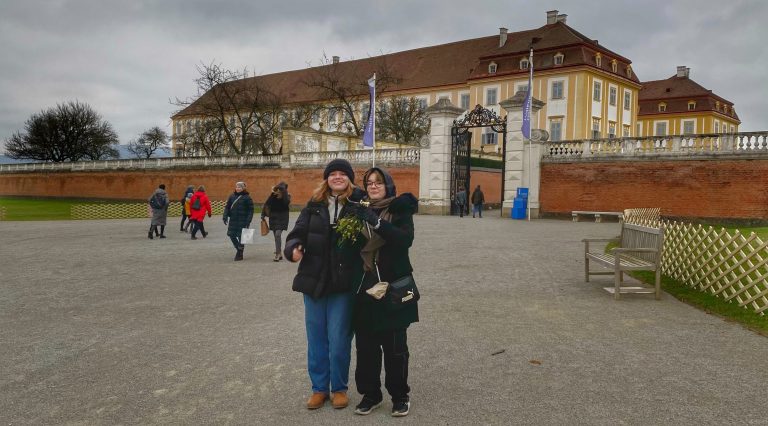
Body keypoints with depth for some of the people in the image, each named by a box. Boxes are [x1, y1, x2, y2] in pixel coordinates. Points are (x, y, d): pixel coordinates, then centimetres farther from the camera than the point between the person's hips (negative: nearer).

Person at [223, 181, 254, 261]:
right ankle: (239, 250, 24)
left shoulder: (247, 198, -4)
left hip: (242, 221, -5)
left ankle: (240, 254, 12)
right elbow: (227, 207, 13)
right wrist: (225, 217, 0)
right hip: (233, 220, 5)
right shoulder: (232, 196, 8)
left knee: (241, 236, -1)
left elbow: (250, 210, -5)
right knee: (232, 235, 4)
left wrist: (248, 222, -12)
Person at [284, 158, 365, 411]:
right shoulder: (314, 205, 5)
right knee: (316, 338, 13)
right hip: (314, 280, 4)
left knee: (339, 340, 4)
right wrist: (293, 248, -18)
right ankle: (319, 388, 29)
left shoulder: (358, 204, -4)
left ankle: (339, 388, 25)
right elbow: (298, 232, 0)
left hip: (343, 283, -3)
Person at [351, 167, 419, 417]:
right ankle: (370, 393, 24)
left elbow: (406, 239, -21)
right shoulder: (361, 210, 9)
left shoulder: (400, 210, -3)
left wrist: (376, 222, -30)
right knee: (365, 344, 8)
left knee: (394, 345, 4)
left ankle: (400, 396, 21)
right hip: (365, 287, 4)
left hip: (393, 287, -3)